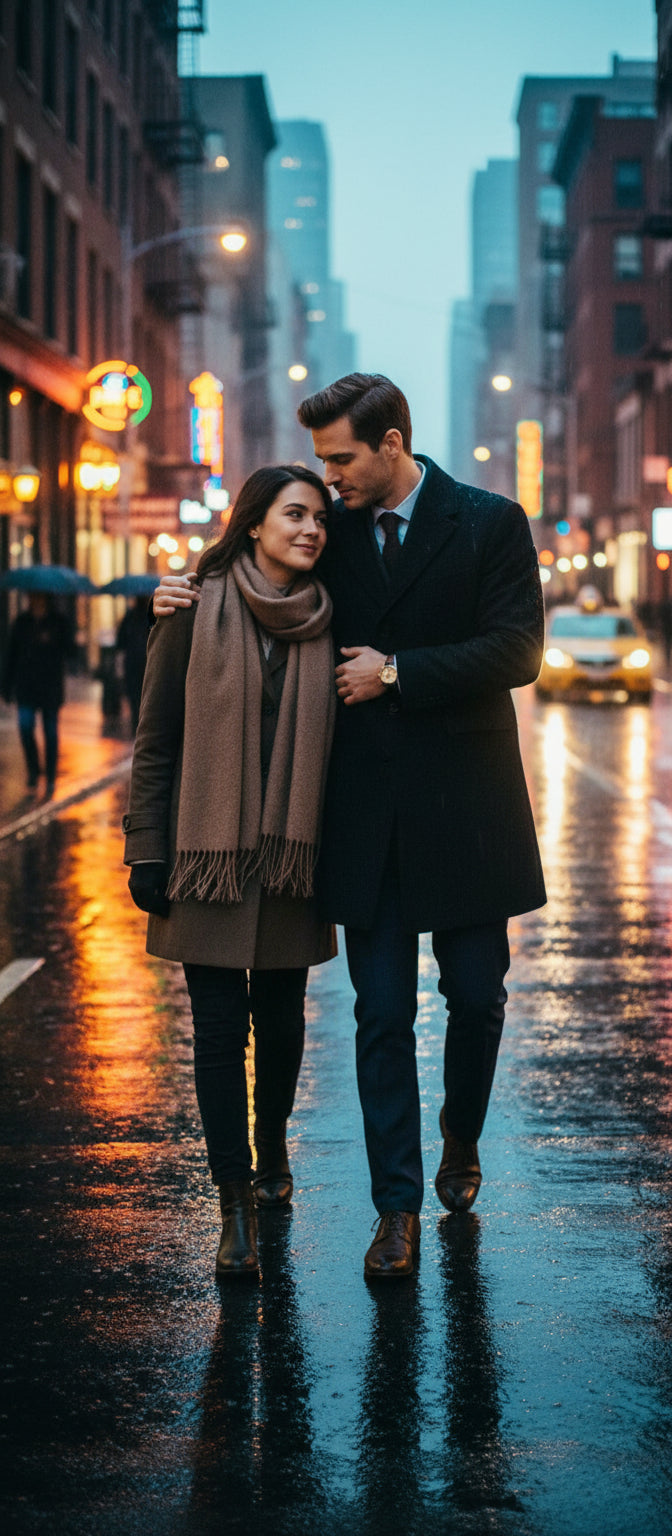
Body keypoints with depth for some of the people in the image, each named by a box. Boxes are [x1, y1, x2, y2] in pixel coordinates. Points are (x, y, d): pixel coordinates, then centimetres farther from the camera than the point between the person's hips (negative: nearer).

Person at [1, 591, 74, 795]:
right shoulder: (21, 622, 8)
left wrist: (52, 642, -24)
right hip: (26, 684, 1)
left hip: (50, 685, -1)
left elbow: (70, 651, -5)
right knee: (25, 725, -13)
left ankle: (51, 778, 10)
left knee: (50, 731, 2)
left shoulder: (59, 621, 1)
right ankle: (33, 769, 7)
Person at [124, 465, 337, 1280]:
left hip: (292, 850, 3)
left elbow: (330, 740, 10)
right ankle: (236, 1206, 4)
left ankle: (271, 1150, 37)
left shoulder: (324, 619, 3)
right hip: (210, 848, -3)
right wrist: (147, 852, -5)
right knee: (219, 1025, -2)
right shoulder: (198, 611, -5)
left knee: (281, 1016, 12)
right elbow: (155, 739, -2)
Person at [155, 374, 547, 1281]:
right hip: (366, 812, 2)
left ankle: (460, 1145, 35)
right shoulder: (333, 532, 8)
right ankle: (397, 1207, 8)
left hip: (464, 805, -2)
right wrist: (193, 602, 4)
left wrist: (396, 672, -12)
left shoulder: (489, 523, -3)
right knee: (382, 1012, 1)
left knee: (476, 996, 8)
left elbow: (516, 653, -11)